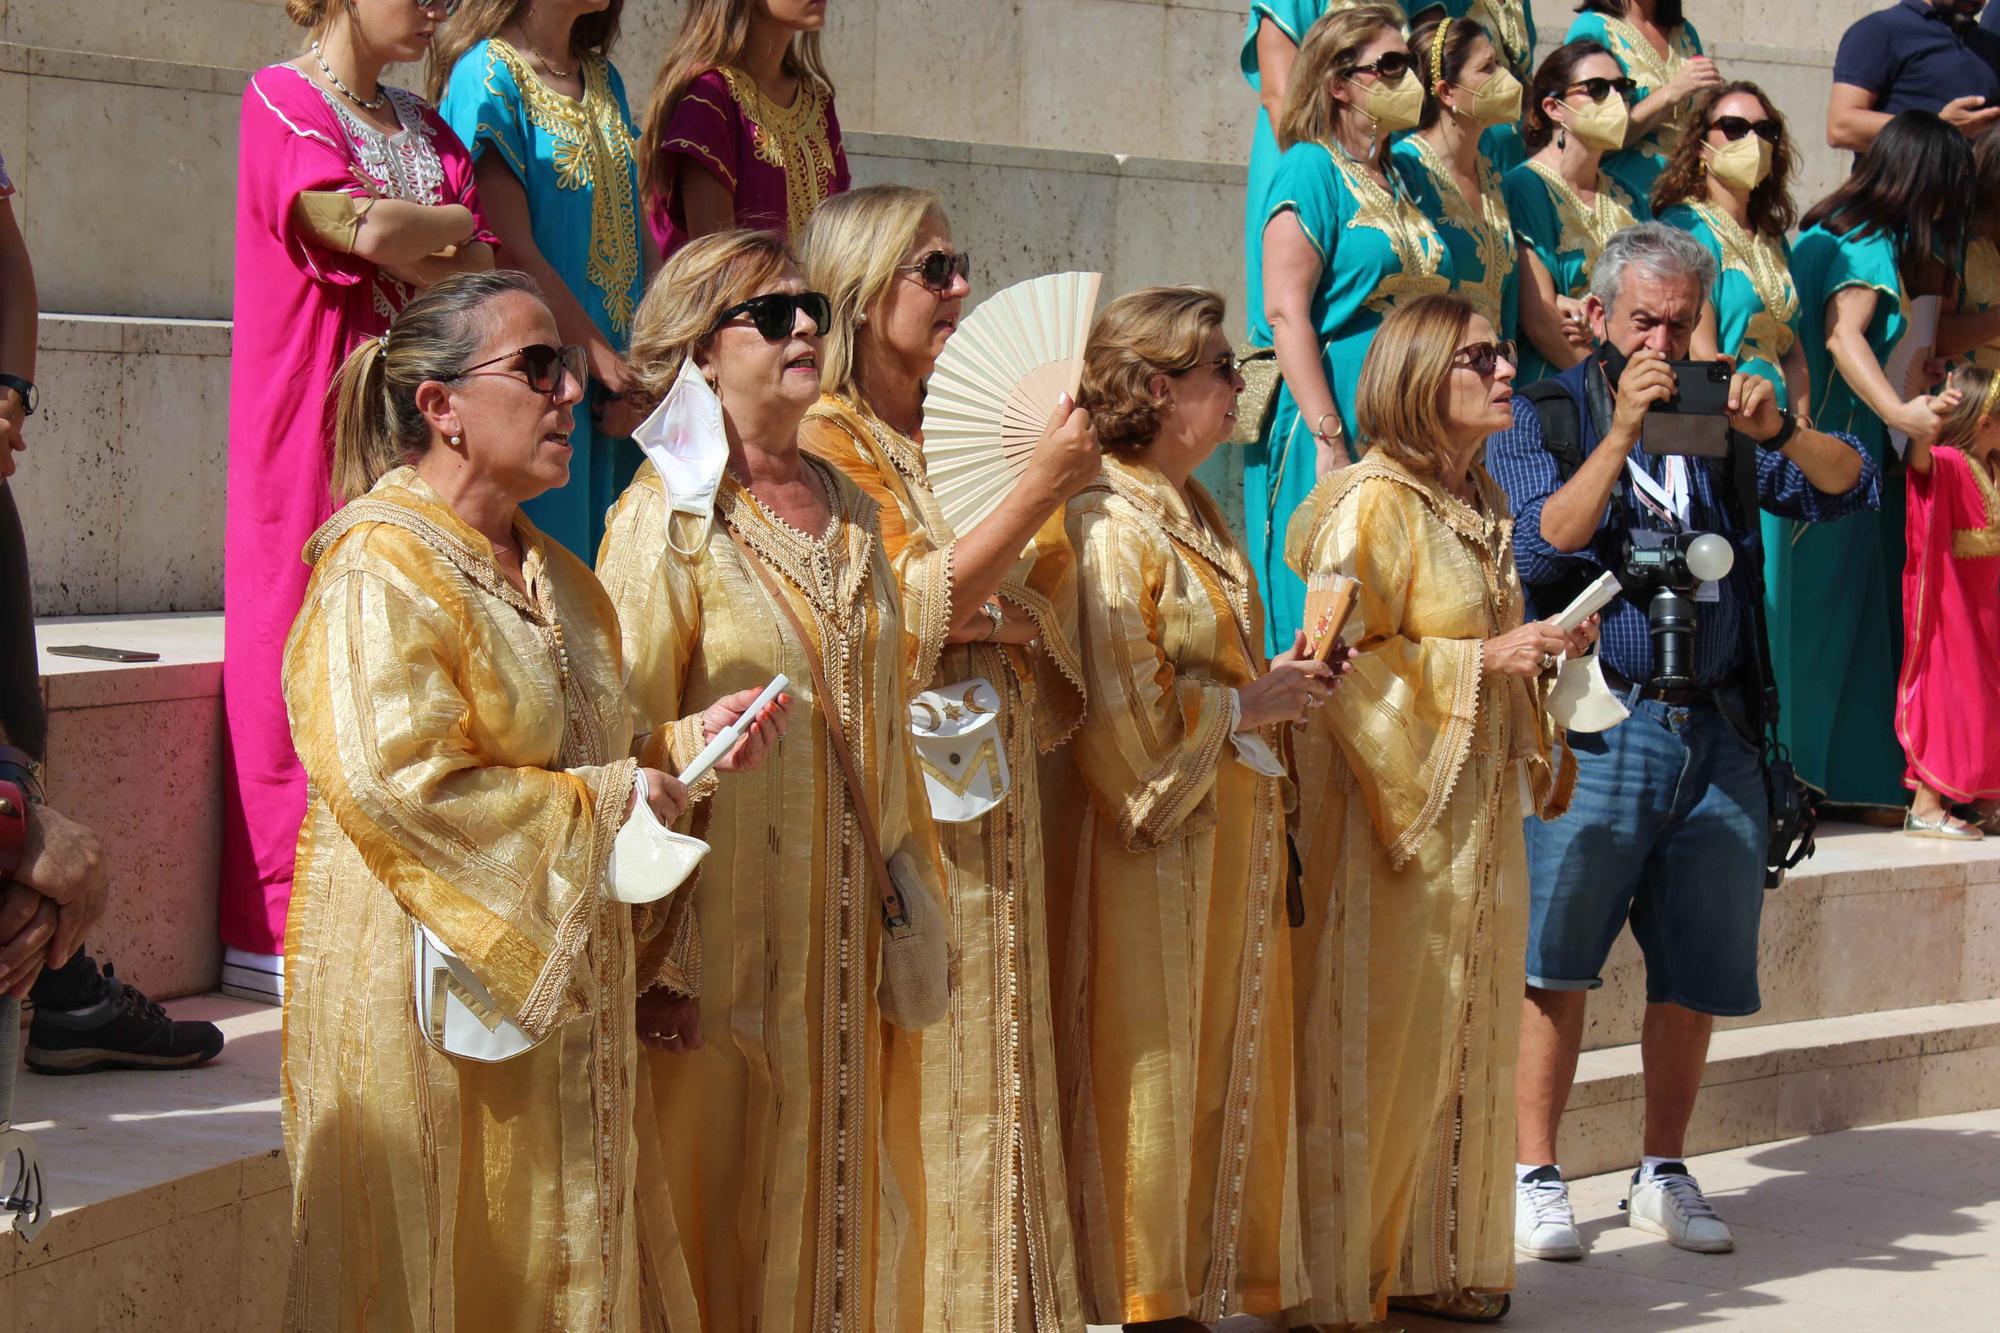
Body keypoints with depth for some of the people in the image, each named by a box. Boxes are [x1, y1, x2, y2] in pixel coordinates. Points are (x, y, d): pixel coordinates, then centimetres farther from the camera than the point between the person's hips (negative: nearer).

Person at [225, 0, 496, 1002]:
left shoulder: (423, 127, 18)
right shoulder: (282, 100, -3)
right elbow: (358, 226, -19)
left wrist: (409, 244, -10)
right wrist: (452, 225, -1)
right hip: (311, 425, -6)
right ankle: (279, 929, -2)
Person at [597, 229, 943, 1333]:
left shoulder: (848, 510, 11)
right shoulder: (670, 520, -10)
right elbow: (632, 743, -14)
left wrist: (910, 894, 13)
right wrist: (656, 961, -18)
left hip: (849, 917, 6)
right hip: (736, 911, -6)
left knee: (849, 1188, 11)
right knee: (731, 1213, 1)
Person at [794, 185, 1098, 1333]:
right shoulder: (823, 443, -6)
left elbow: (1039, 602, 12)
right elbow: (904, 609, -17)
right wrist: (1037, 493, -22)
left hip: (990, 787, 7)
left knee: (993, 1055, 8)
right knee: (910, 1070, -5)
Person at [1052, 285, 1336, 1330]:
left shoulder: (1195, 519, 15)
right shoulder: (1111, 526, -15)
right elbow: (1123, 713, -20)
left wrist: (1277, 678, 7)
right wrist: (1251, 704, -11)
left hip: (1228, 838, 9)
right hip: (1151, 841, -9)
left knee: (1222, 1066, 10)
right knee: (1150, 1065, -3)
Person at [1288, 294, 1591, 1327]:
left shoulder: (1478, 504, 14)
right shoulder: (1372, 503, -13)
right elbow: (1346, 663, -19)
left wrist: (1541, 646, 7)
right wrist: (1486, 659, -19)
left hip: (1475, 810, 9)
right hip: (1394, 809, -9)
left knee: (1466, 1038, 11)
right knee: (1386, 1046, -5)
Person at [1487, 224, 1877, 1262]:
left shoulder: (1718, 418, 16)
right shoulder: (1542, 419, 6)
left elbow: (1852, 487, 6)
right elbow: (1540, 547, -11)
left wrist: (1779, 432, -13)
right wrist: (1622, 429, -17)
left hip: (1717, 736, 4)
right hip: (1596, 729, -4)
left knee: (1698, 971, 7)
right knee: (1557, 958, -8)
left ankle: (1663, 1173, 19)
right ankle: (1536, 1176, 0)